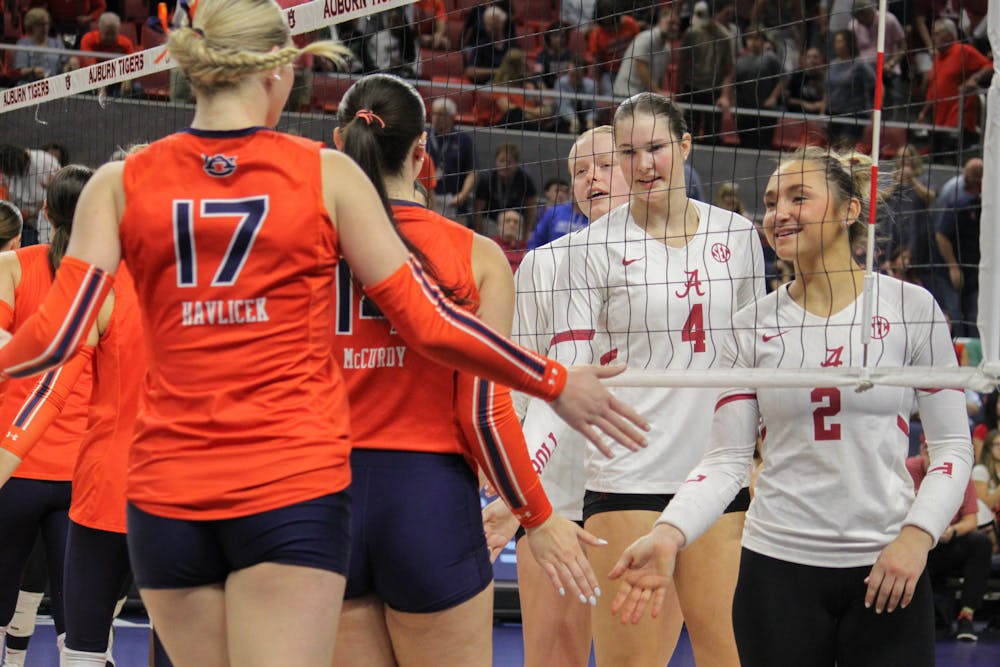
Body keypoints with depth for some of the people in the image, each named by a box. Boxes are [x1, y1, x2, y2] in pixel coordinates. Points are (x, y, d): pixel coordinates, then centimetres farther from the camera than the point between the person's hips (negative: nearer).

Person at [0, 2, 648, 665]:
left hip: (166, 492, 2)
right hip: (295, 483, -2)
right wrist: (555, 384, 11)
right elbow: (427, 322, 0)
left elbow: (57, 334, -4)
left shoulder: (122, 183, 2)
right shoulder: (326, 174, -1)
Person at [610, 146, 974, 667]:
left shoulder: (911, 307, 0)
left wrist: (917, 536, -13)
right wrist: (669, 534, -17)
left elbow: (952, 444, 1)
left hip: (888, 568, -1)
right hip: (778, 565, 1)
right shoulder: (753, 326, 4)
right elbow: (726, 459, 0)